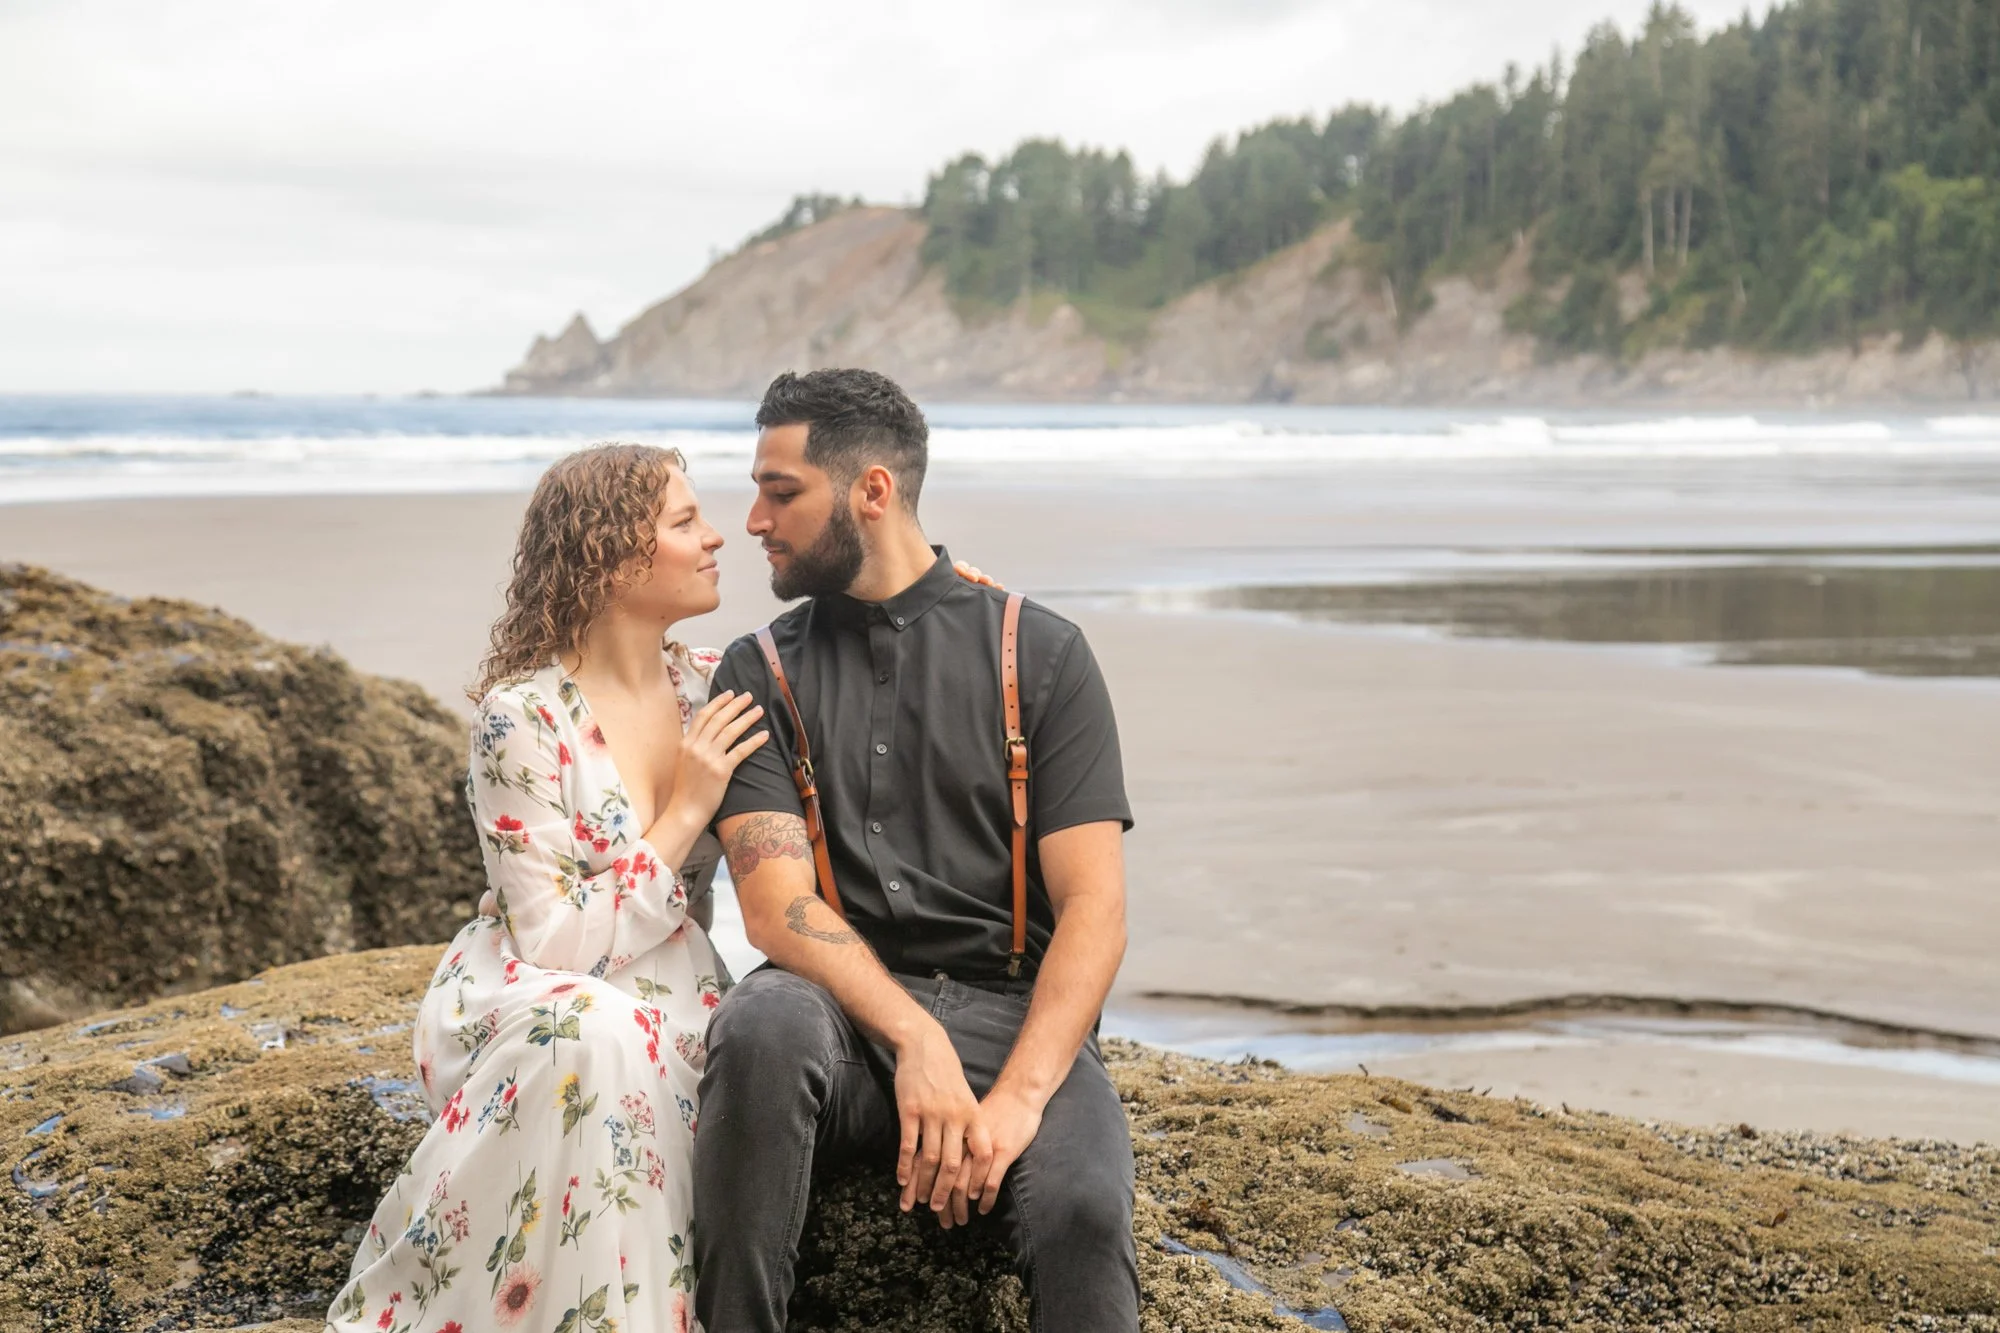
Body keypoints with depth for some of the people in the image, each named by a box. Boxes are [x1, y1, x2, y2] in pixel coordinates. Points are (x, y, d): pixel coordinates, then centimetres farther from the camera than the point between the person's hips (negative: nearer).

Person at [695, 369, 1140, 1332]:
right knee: (762, 1023, -35)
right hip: (844, 1007, 2)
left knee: (1081, 1211, -33)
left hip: (1011, 1010, -1)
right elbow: (776, 904, -3)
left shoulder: (1040, 655, 6)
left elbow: (1093, 909, -2)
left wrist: (1018, 1094, -17)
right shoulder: (761, 672, 10)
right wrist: (915, 1040, -20)